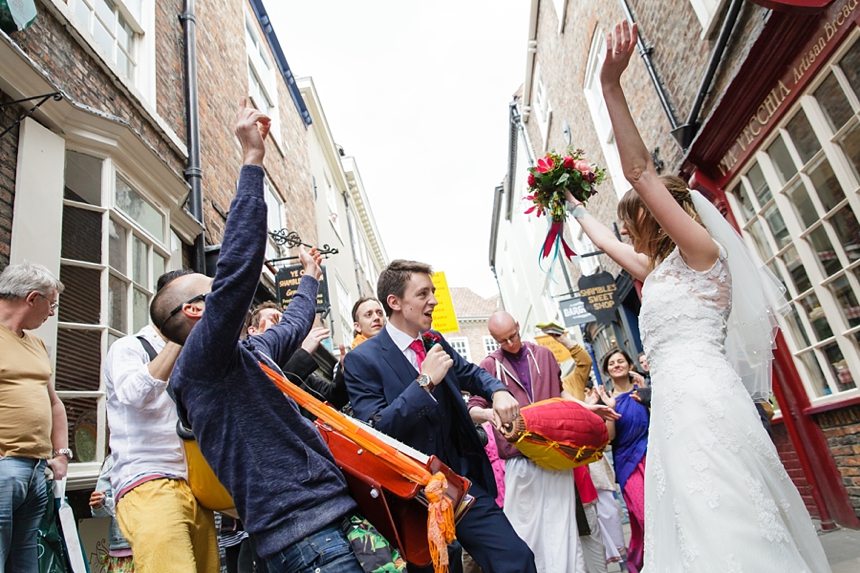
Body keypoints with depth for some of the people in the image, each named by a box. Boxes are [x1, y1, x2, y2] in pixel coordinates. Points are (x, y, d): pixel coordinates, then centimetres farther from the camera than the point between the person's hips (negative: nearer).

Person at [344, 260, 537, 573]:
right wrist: (425, 381, -25)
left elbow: (471, 374, 20)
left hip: (463, 479, 5)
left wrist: (499, 392, -2)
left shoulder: (434, 340, 7)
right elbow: (375, 429, -20)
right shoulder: (362, 359, -12)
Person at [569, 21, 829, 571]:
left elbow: (642, 173, -10)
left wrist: (612, 86, -12)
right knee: (700, 522, 8)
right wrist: (576, 209, 54)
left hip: (701, 396, -9)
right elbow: (606, 241, 41)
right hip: (676, 402, 9)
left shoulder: (702, 251, 1)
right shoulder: (660, 270, 24)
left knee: (727, 525, -10)